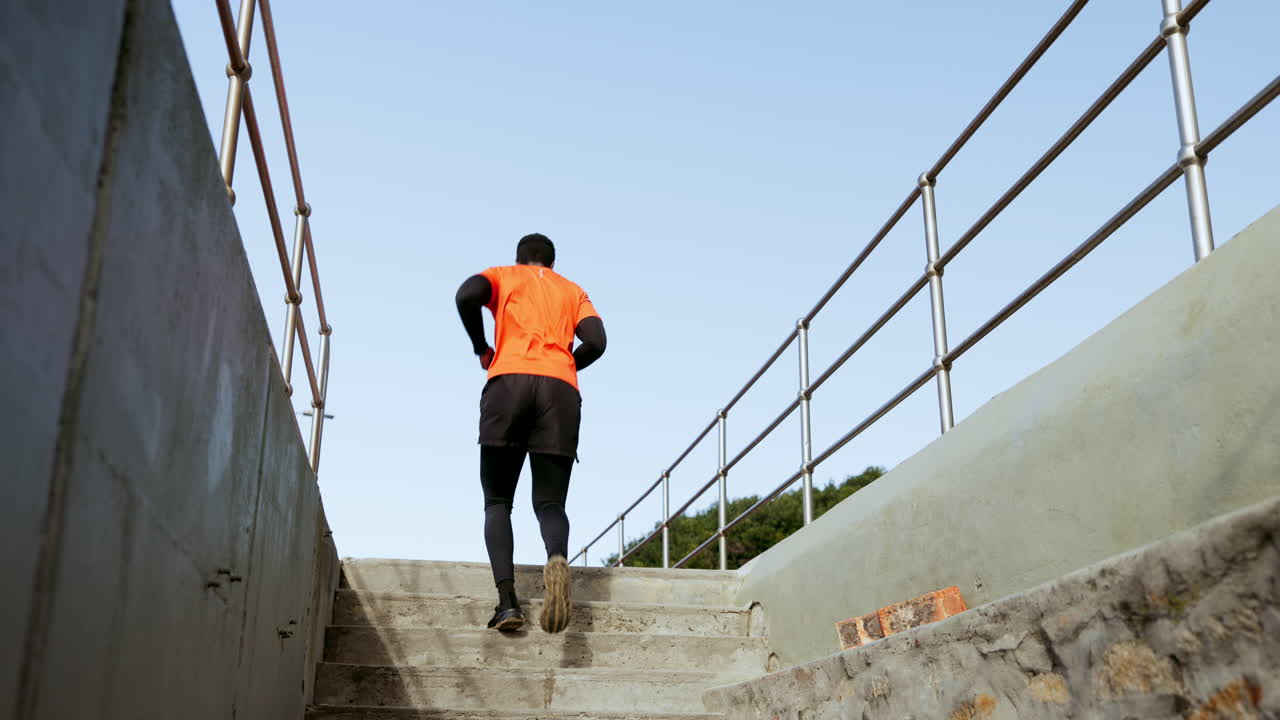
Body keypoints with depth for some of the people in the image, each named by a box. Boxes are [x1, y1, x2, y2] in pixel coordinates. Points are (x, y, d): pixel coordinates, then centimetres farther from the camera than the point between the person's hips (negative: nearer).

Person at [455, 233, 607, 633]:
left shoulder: (503, 276, 23)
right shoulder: (573, 291, 28)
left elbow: (467, 295, -1)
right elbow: (596, 342, 10)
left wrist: (482, 349, 12)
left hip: (509, 381, -1)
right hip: (561, 391, 2)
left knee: (497, 502, 6)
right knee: (550, 503, 3)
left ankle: (507, 596, -15)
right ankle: (557, 558, -32)